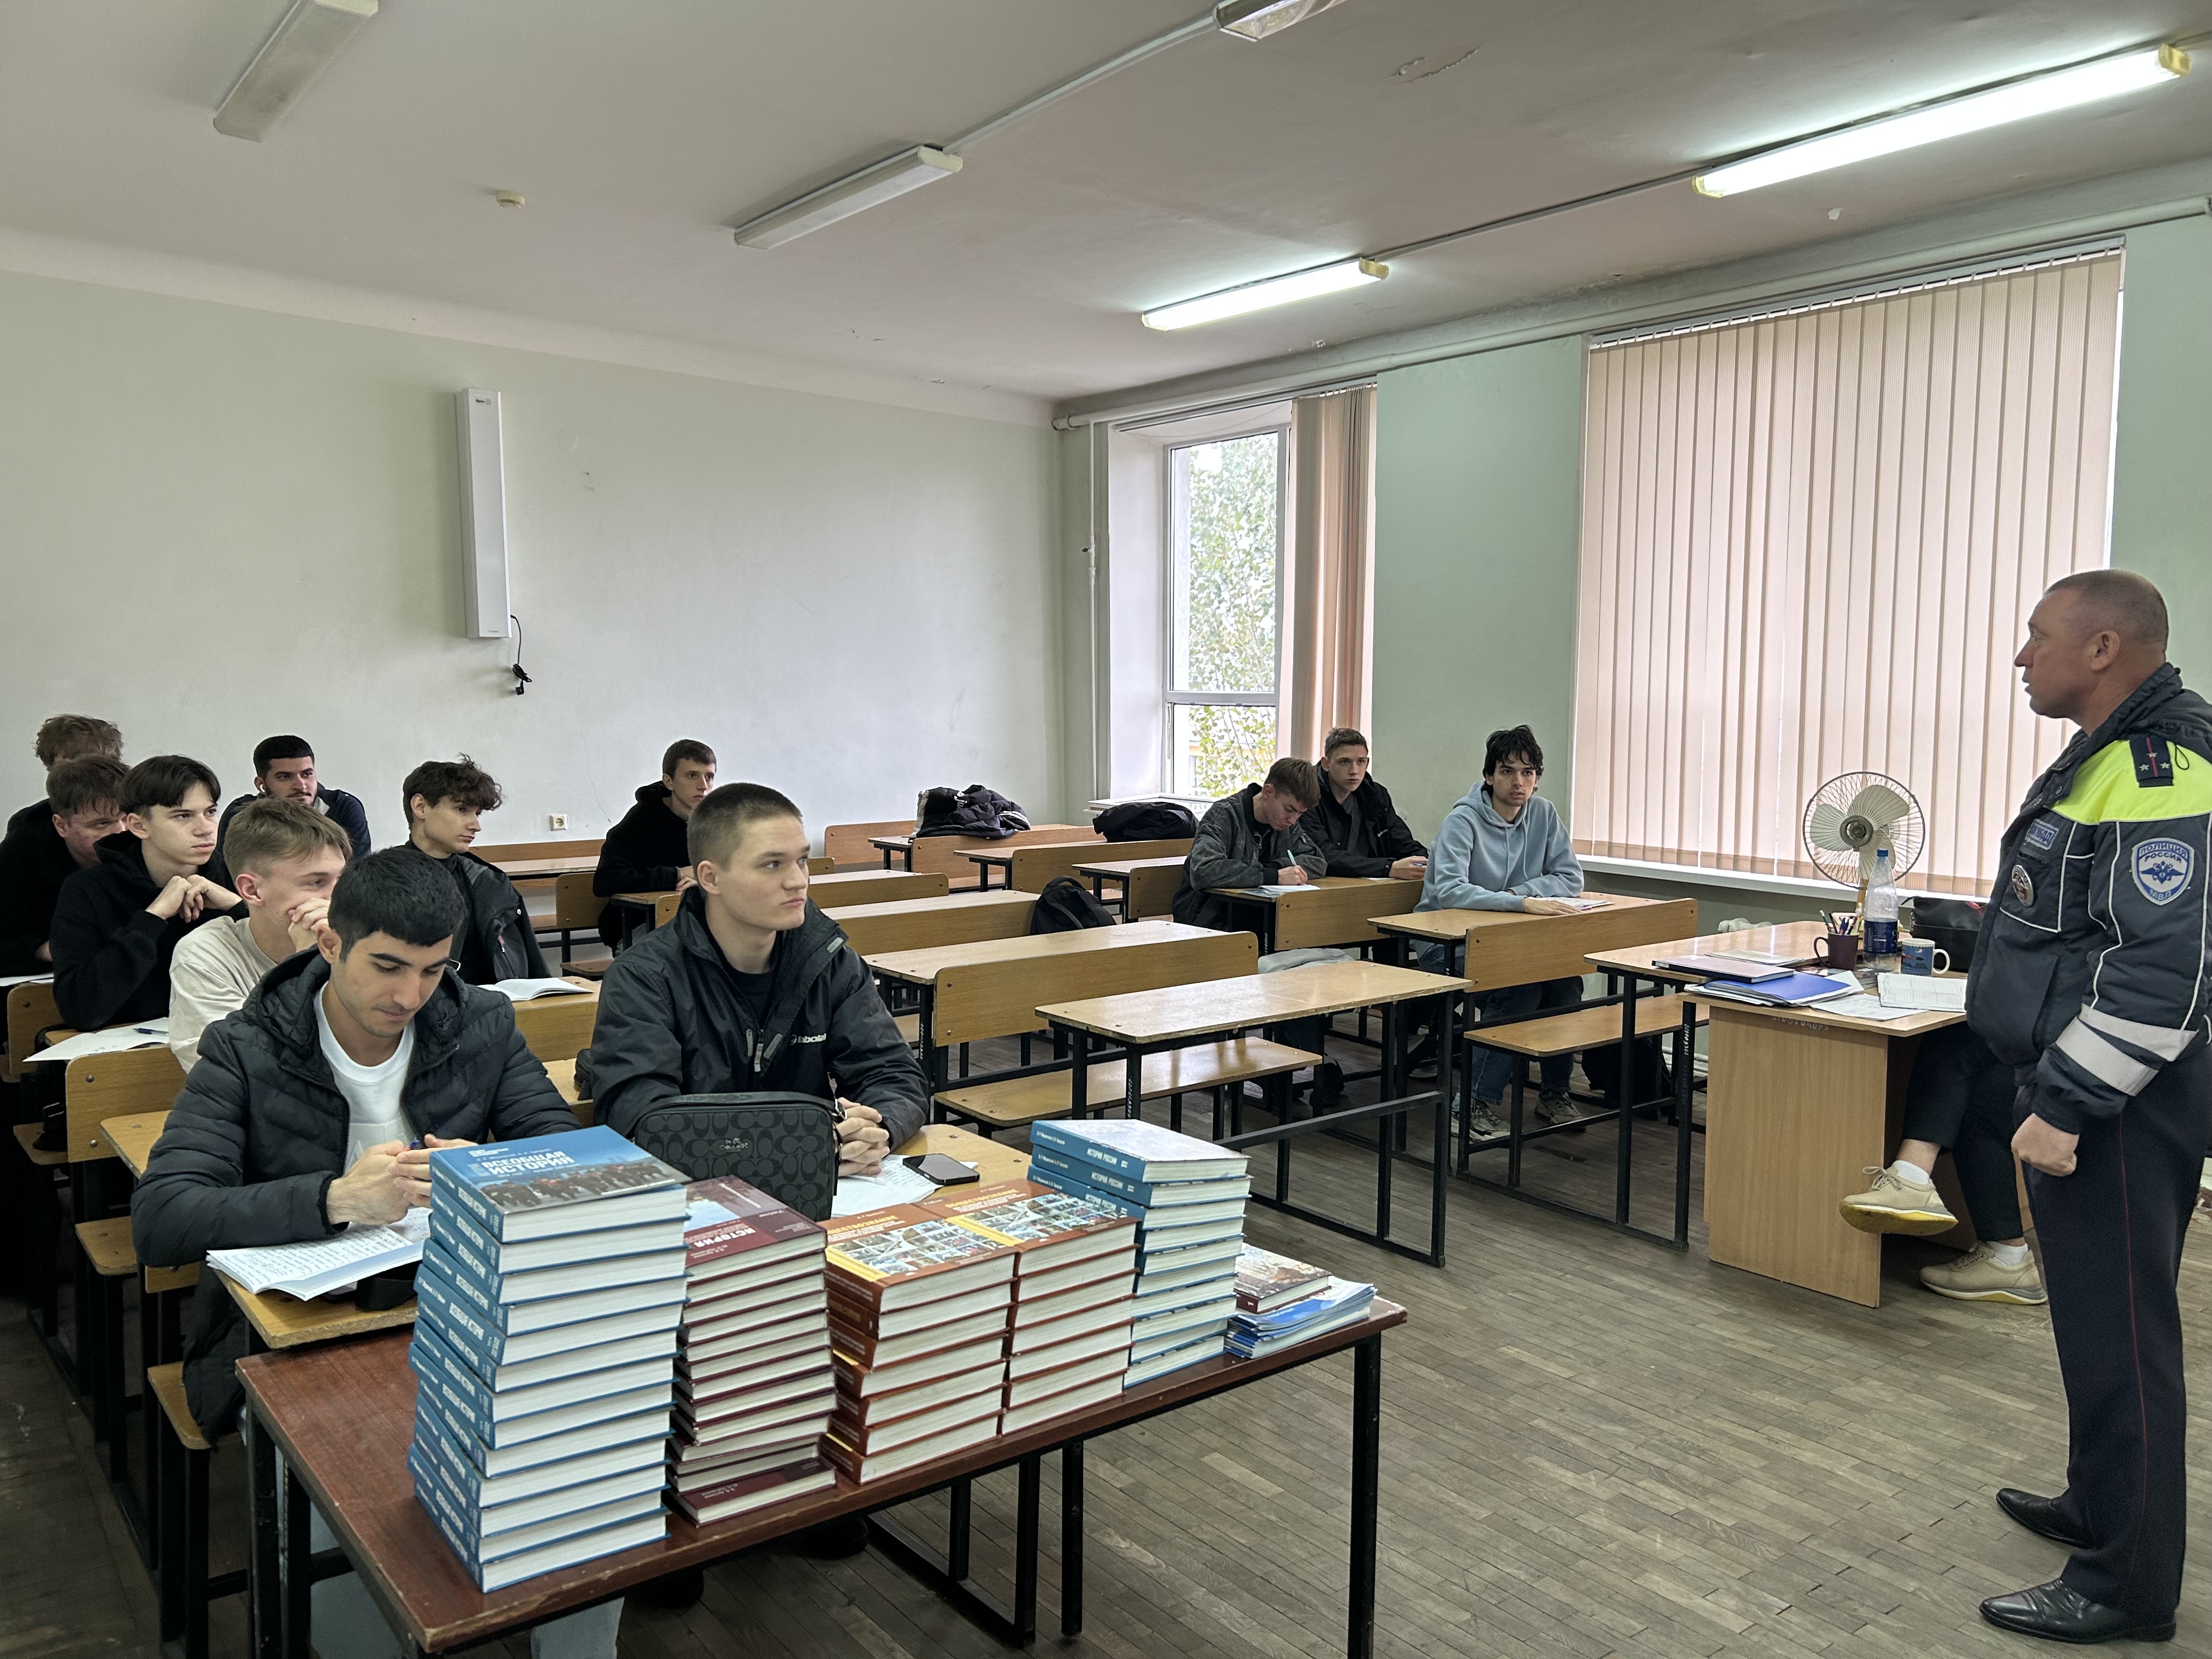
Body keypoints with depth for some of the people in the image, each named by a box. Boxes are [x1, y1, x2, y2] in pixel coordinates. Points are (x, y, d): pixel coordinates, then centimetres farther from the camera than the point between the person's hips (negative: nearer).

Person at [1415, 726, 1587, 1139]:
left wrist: (1521, 891, -14)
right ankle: (1477, 1103, -20)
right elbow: (1449, 890, -31)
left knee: (1565, 978, -21)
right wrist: (1522, 902, -40)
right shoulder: (1463, 821, -17)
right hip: (1447, 942, -5)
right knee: (1518, 990, -30)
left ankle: (1554, 1093, -3)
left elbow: (1570, 878, 4)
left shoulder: (1544, 814, 3)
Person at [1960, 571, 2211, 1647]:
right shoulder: (2109, 757, 13)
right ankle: (2101, 1505, 39)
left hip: (2118, 1113, -11)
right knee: (2097, 1317, 22)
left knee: (2120, 1335, 0)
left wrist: (2066, 1105, -25)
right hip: (2079, 1090, 11)